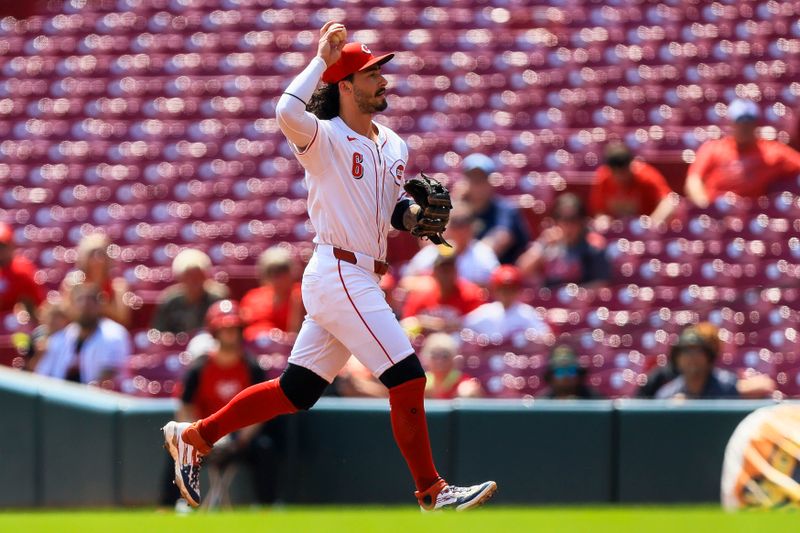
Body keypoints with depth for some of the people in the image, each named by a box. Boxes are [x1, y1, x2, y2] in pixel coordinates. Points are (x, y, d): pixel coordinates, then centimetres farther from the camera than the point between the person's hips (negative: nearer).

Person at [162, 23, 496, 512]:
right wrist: (322, 58, -21)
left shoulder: (395, 147, 15)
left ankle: (194, 436, 22)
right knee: (406, 376, -11)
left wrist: (411, 215, 3)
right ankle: (432, 492, -4)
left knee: (297, 391, 11)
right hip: (338, 275, -9)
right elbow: (288, 112, -31)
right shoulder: (323, 138, -9)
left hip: (363, 282, 9)